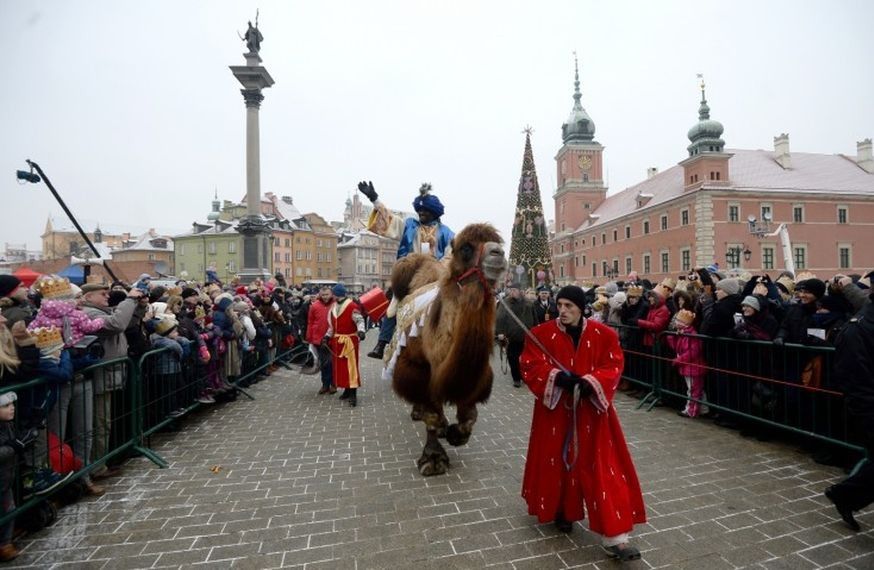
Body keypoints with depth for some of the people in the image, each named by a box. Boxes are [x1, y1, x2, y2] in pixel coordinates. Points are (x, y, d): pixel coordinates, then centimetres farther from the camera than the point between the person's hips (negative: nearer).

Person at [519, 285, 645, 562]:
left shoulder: (603, 335, -3)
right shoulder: (541, 334, -7)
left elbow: (613, 366, -4)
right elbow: (530, 366, -10)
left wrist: (590, 382, -22)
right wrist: (557, 377, -25)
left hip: (591, 409, 1)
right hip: (555, 408, 0)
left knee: (602, 468, 1)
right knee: (557, 462, 12)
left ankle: (614, 538, 8)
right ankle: (561, 510, 39)